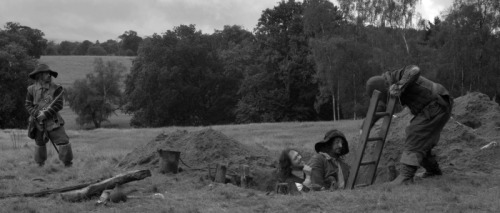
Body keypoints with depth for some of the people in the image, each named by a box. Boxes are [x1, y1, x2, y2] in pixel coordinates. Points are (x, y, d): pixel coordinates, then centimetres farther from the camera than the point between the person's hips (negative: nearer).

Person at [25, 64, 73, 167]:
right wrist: (37, 114, -14)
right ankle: (40, 164, 33)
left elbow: (58, 105, -11)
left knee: (63, 141, -9)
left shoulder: (56, 89, -6)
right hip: (38, 122, 2)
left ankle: (67, 163, 5)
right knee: (39, 143, 15)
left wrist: (45, 114, -18)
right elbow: (28, 104, 3)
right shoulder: (32, 89, 0)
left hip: (53, 121, -2)